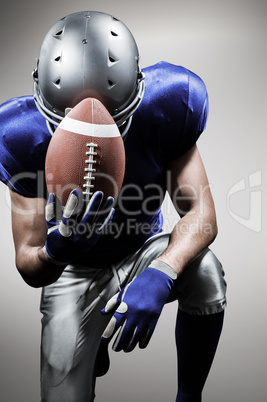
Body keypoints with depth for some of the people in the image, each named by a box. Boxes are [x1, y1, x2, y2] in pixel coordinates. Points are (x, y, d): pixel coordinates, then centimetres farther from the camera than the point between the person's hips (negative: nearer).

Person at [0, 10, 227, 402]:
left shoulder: (161, 111, -22)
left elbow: (201, 215, -24)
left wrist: (160, 274, -43)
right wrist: (54, 251, -45)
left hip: (143, 251, 1)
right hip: (74, 271, 0)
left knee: (206, 273, -32)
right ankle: (94, 347, 38)